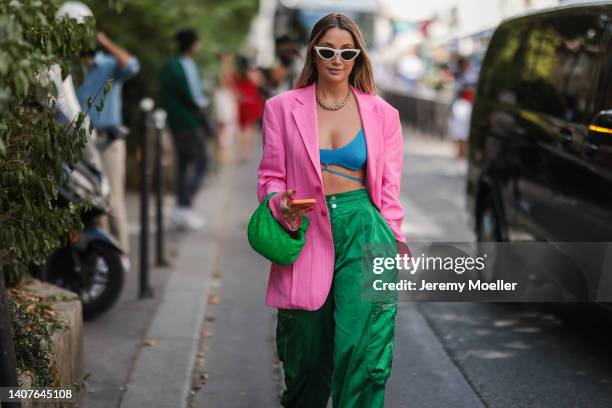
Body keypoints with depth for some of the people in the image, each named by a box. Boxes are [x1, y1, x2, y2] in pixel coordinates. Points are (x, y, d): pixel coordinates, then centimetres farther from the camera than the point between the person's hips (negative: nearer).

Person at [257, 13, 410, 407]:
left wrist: (395, 243, 3)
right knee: (306, 356, 9)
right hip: (307, 233, 0)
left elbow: (389, 188, 8)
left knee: (363, 353, -10)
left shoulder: (381, 113, 7)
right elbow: (270, 176, 6)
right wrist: (282, 205, -15)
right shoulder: (283, 108, 5)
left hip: (363, 231, 0)